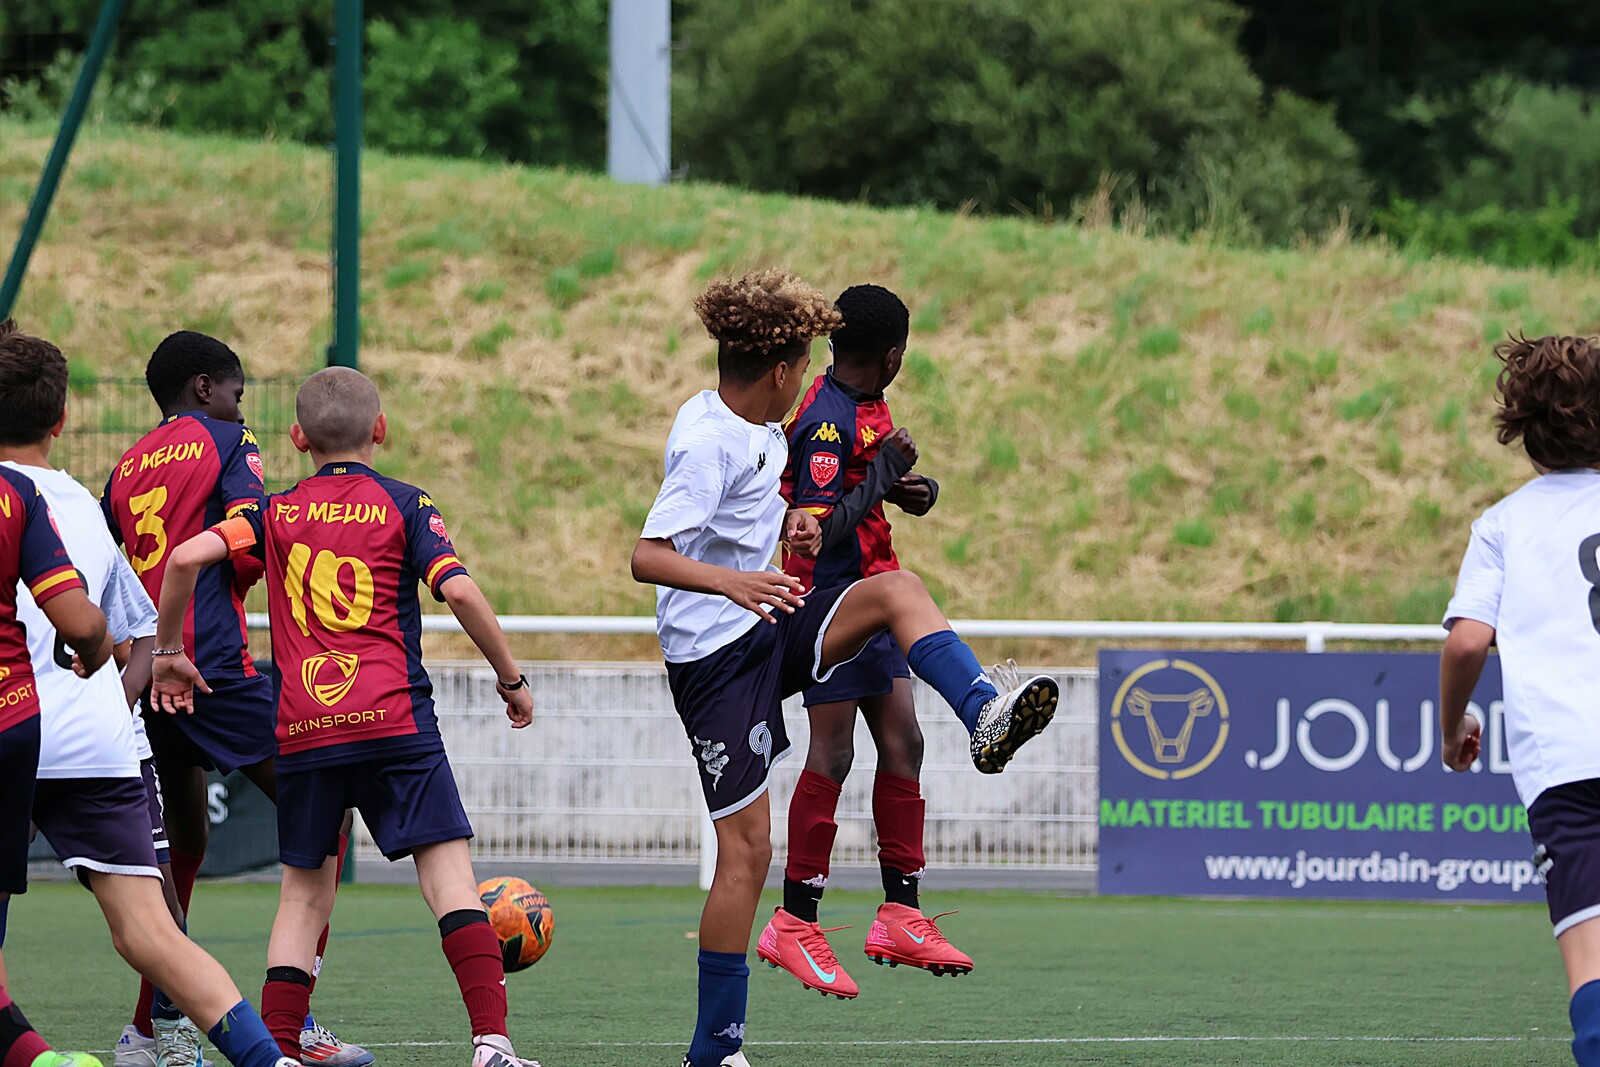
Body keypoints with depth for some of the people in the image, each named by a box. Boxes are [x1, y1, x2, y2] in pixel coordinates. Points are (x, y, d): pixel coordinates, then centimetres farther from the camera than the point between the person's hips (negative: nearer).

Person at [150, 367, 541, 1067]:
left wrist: (168, 653, 11)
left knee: (305, 890, 12)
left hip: (302, 732, 3)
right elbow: (459, 590, -8)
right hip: (393, 719, -3)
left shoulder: (277, 513, 11)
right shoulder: (404, 505, 4)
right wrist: (510, 678, 3)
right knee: (447, 872, -4)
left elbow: (187, 557, -2)